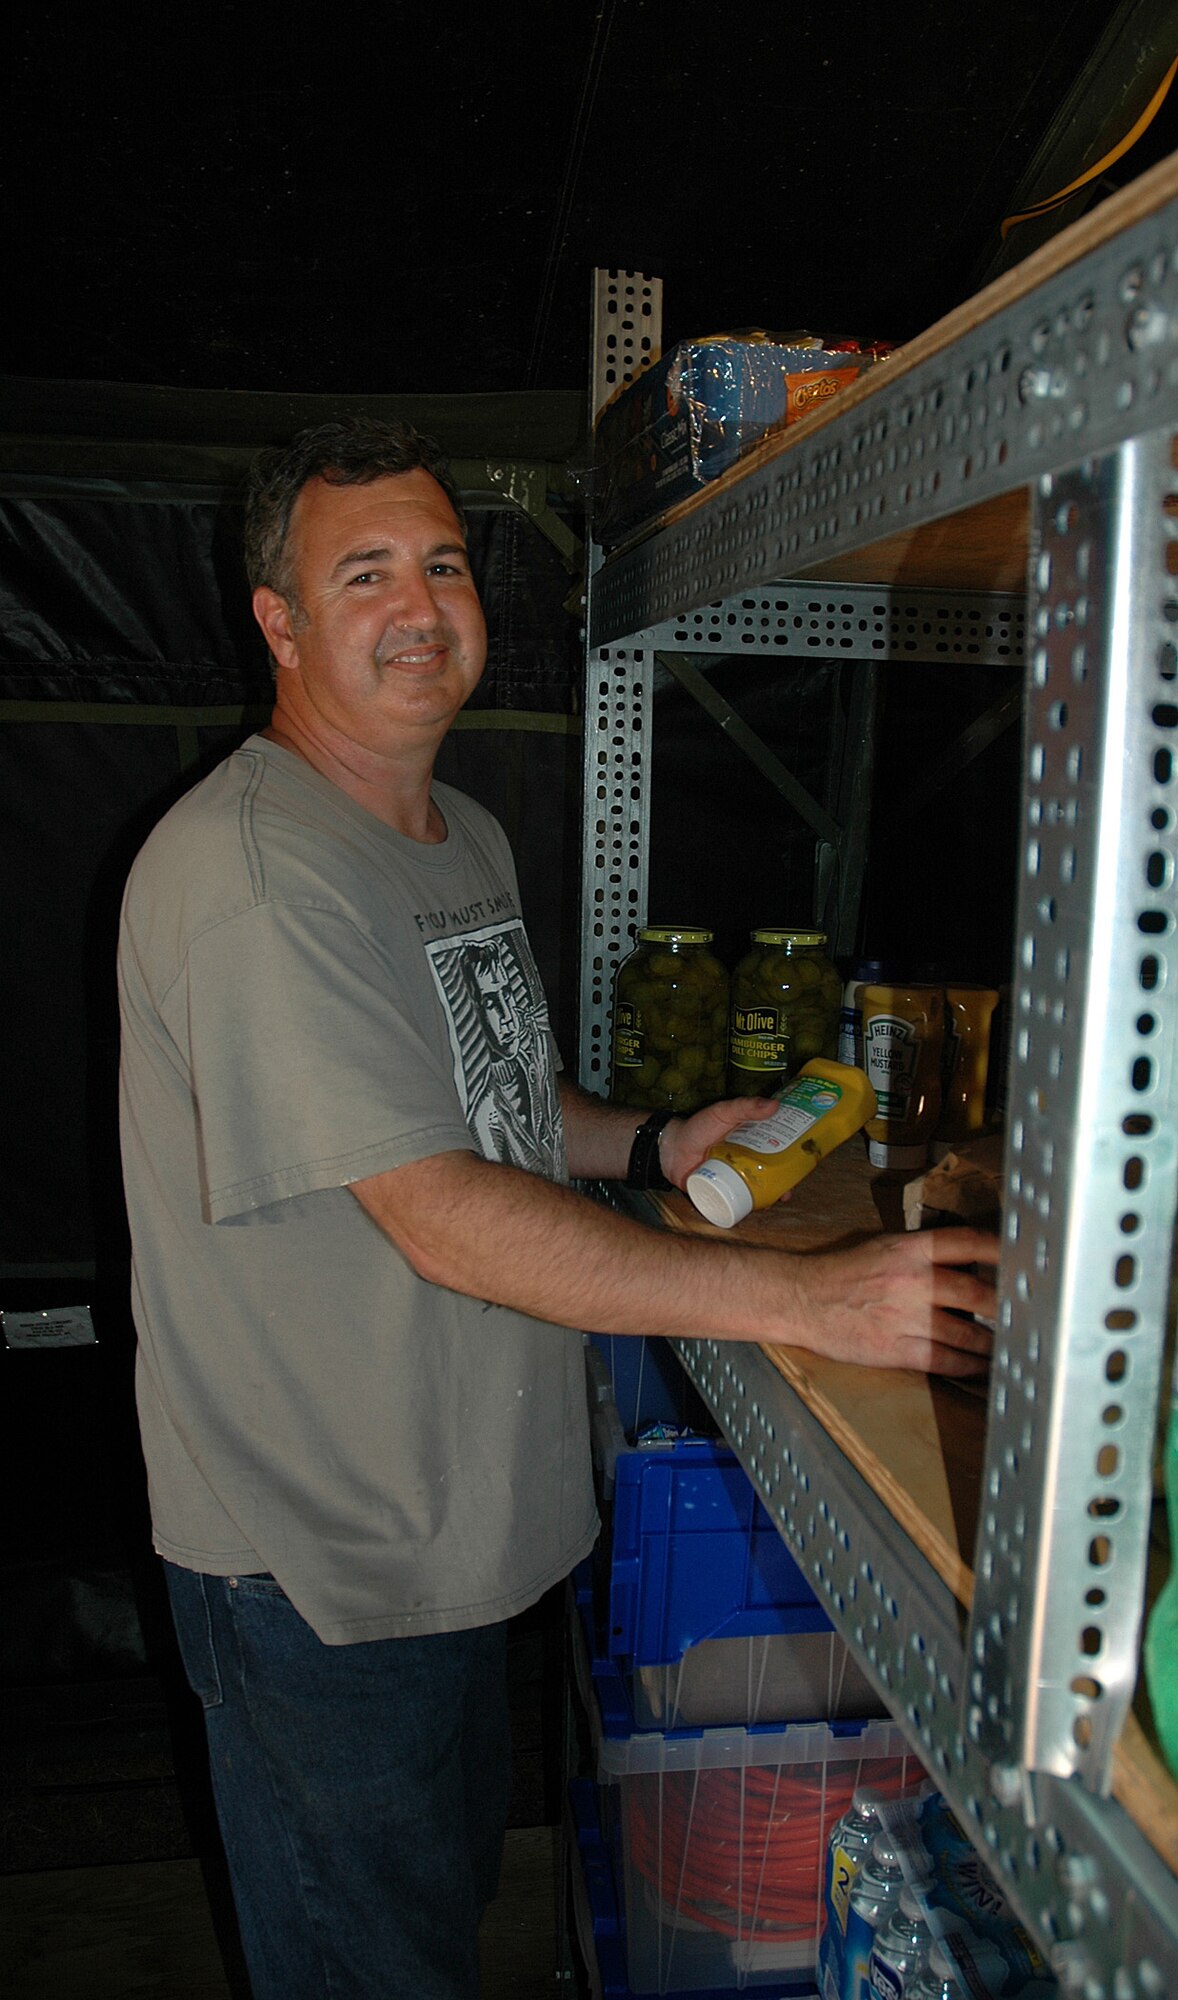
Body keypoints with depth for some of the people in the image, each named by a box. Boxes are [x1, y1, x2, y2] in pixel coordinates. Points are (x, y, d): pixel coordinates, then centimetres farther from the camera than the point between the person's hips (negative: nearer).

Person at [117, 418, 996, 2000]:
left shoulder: (471, 839, 7)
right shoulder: (247, 869, -25)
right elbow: (441, 1214, -30)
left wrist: (654, 1144, 1)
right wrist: (803, 1299, -31)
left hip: (451, 1513, 8)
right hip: (314, 1560, -8)